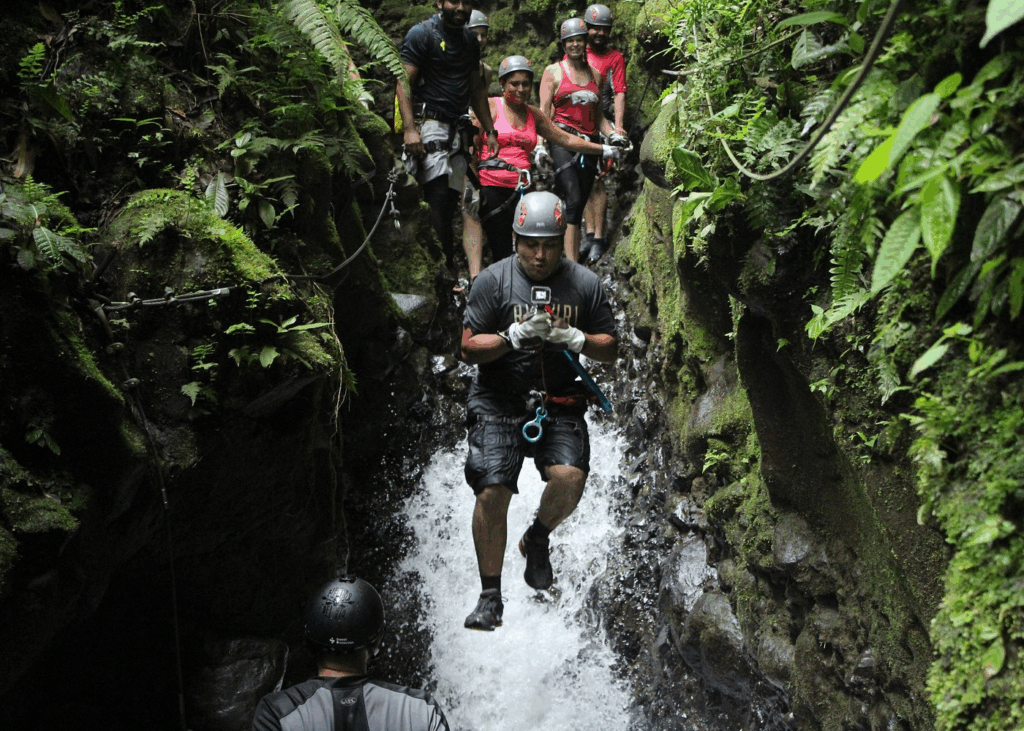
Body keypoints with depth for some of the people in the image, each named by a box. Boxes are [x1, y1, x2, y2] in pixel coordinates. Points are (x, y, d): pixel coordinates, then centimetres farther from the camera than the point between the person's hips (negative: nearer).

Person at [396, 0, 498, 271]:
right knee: (439, 196, -17)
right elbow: (403, 83, -9)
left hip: (458, 131, 7)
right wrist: (409, 129, -20)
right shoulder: (422, 33, -3)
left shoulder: (470, 39, 17)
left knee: (451, 201, 3)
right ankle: (446, 267, -19)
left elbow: (476, 89, 24)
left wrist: (490, 131, 19)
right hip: (429, 125, -7)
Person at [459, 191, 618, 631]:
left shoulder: (585, 284, 4)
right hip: (497, 402, -1)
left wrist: (576, 340, -13)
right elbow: (469, 348, -2)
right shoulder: (493, 281, -1)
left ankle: (538, 539, 12)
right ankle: (490, 597, 2)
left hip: (560, 404, 1)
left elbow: (610, 350, 7)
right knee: (492, 491, -12)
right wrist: (513, 336, -19)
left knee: (569, 477, -22)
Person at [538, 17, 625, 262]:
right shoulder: (553, 72, 8)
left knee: (578, 207, 3)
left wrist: (613, 134, 4)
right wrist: (540, 146, -11)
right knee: (573, 201, -21)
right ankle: (573, 266, -26)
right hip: (562, 141, -5)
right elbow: (544, 114, 1)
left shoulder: (594, 75, 19)